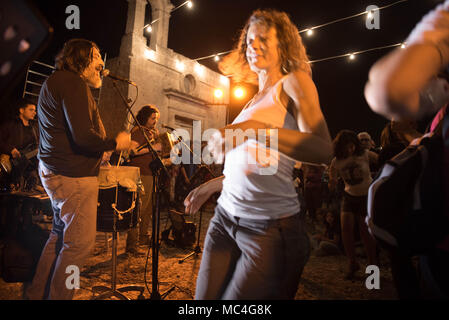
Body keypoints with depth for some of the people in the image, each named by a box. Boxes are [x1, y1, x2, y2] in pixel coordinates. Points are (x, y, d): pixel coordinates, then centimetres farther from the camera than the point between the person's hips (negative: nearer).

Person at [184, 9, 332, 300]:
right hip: (226, 218, 7)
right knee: (205, 299, 12)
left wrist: (254, 128, -30)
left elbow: (323, 151, -19)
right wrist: (212, 185, 26)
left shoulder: (294, 81, -2)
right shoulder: (256, 99, 18)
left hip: (269, 228, -7)